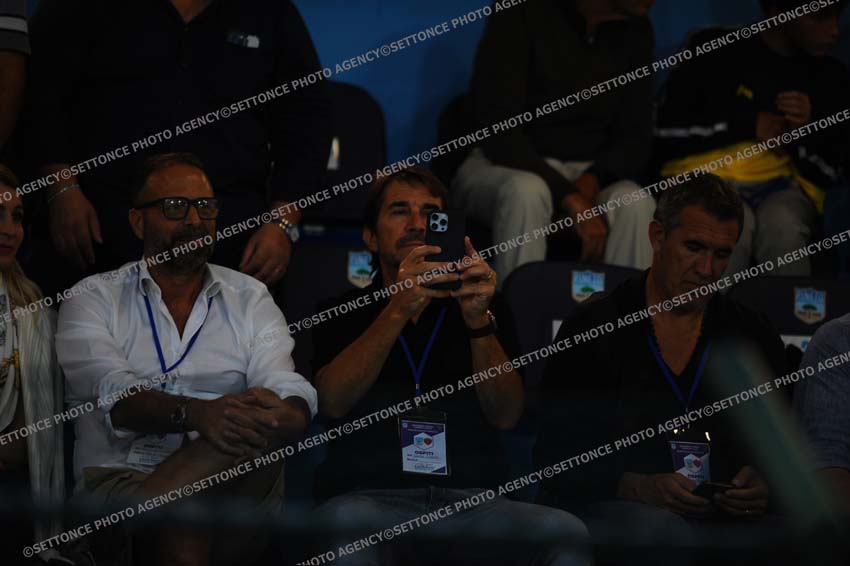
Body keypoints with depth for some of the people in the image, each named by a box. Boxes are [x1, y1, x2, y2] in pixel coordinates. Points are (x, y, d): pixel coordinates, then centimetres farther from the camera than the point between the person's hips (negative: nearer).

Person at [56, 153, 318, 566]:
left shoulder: (249, 298, 17)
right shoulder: (93, 299, 10)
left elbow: (292, 394, 0)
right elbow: (113, 394, -10)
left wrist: (288, 416, -27)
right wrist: (195, 414, -31)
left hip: (231, 484, 3)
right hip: (120, 476, -3)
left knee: (253, 422, -31)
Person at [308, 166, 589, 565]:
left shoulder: (483, 313, 20)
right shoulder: (340, 313, 14)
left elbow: (505, 415, 4)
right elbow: (333, 402, -6)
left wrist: (478, 322, -12)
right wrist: (398, 310, -17)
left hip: (471, 501, 2)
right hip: (370, 497, -2)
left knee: (565, 531, -29)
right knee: (347, 523, -39)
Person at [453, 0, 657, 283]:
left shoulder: (635, 31, 2)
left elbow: (635, 138, 3)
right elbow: (496, 127, -21)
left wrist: (593, 180, -20)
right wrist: (571, 198, -31)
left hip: (586, 175, 4)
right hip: (504, 166, -4)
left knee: (636, 204, -29)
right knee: (527, 192, -38)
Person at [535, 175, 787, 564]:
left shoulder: (753, 338, 16)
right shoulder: (592, 328, 4)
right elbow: (554, 456, -1)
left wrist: (762, 484, -7)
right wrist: (637, 488, -18)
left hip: (724, 515, 4)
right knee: (661, 527, -41)